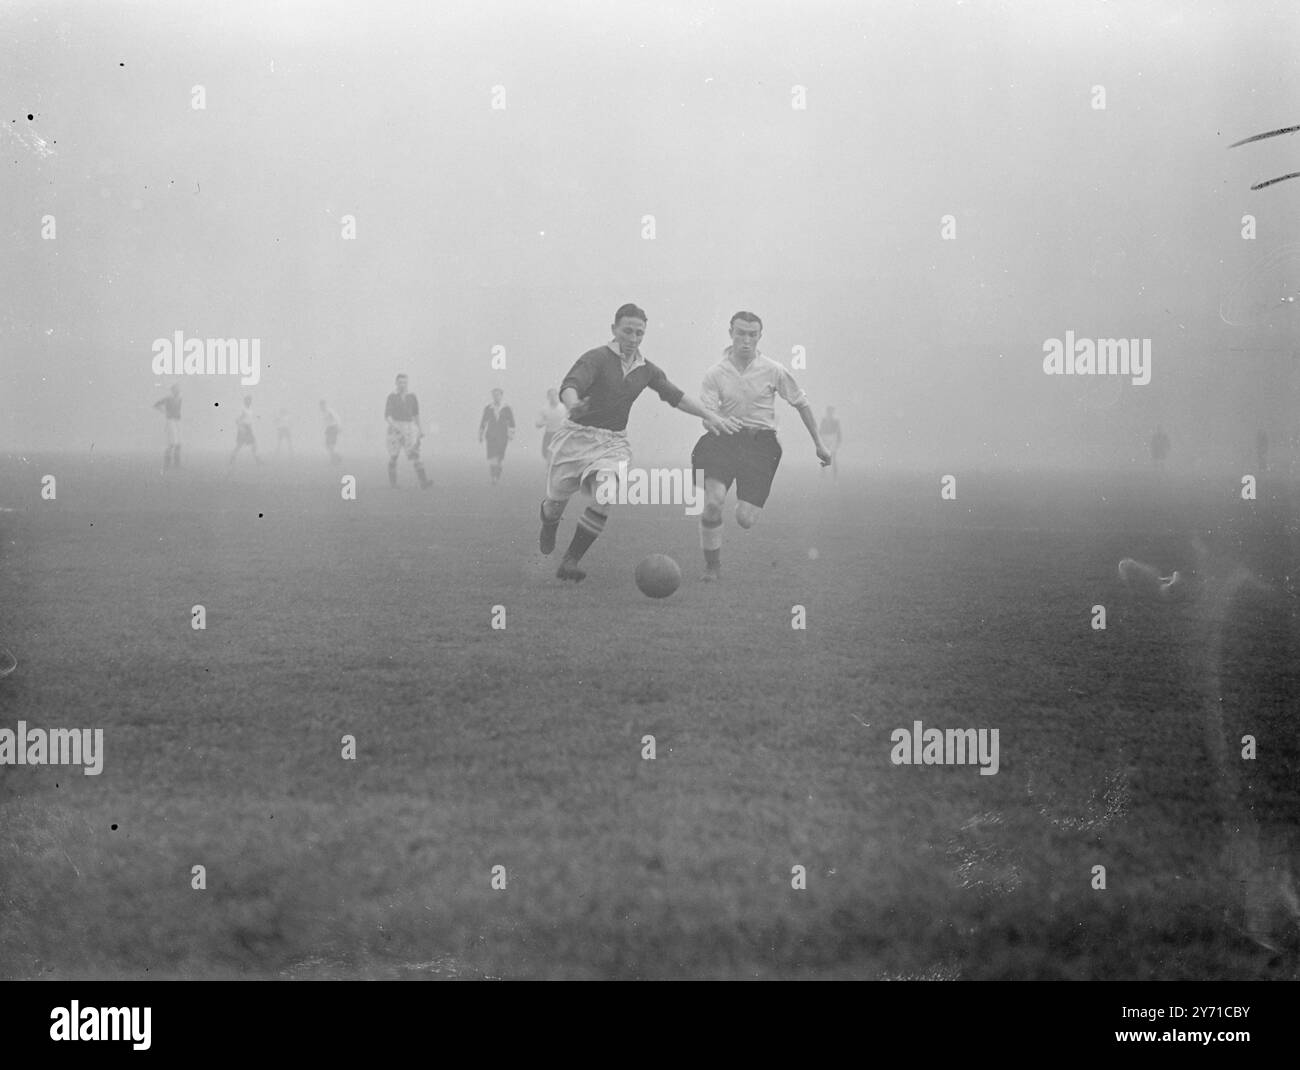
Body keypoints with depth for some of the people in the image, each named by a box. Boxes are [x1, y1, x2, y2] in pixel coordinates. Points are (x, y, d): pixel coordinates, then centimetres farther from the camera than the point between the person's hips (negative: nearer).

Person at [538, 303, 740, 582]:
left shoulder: (646, 370, 7)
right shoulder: (597, 358, -12)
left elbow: (676, 397, 14)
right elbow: (570, 385, -28)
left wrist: (710, 416, 6)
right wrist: (574, 406, -51)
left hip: (612, 443, 3)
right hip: (578, 436, -3)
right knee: (557, 501, 6)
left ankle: (570, 561, -15)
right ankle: (549, 522, 47)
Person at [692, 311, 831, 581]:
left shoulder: (774, 371, -2)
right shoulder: (715, 374, -2)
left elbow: (801, 404, 9)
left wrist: (819, 444, 13)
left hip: (761, 444, 0)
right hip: (725, 440, 0)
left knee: (745, 520, -10)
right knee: (712, 503, -23)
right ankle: (712, 565, 0)